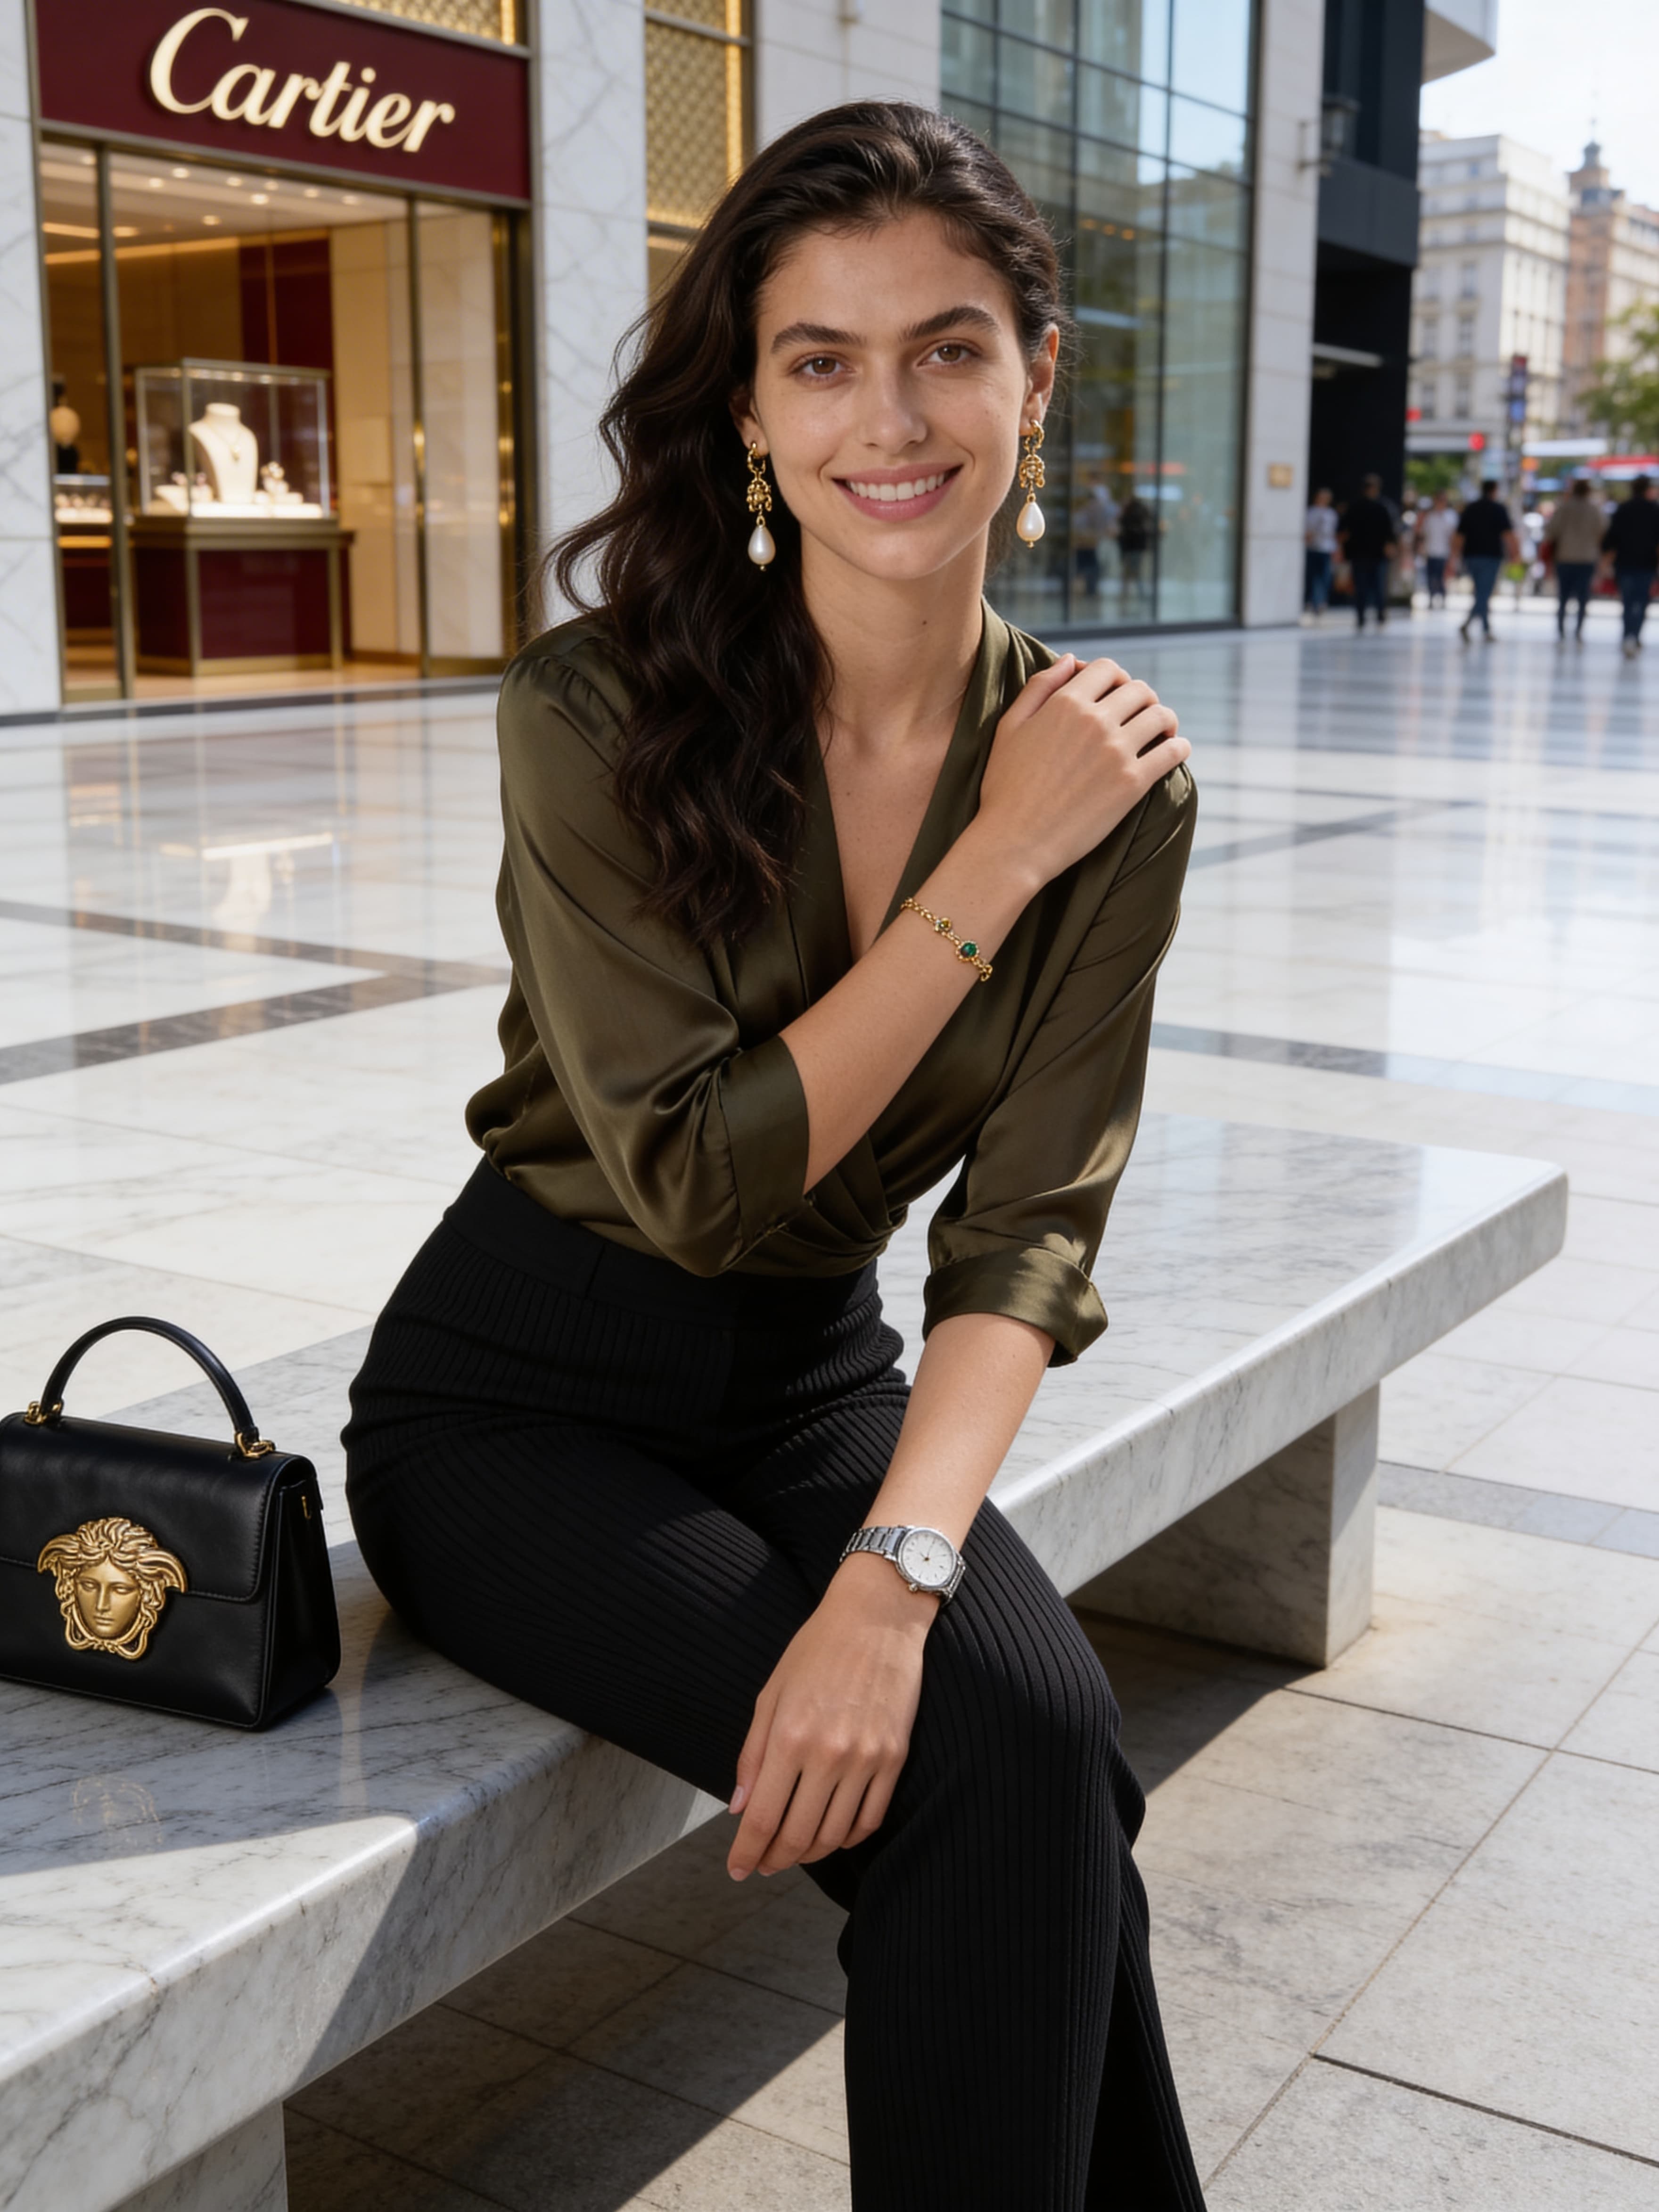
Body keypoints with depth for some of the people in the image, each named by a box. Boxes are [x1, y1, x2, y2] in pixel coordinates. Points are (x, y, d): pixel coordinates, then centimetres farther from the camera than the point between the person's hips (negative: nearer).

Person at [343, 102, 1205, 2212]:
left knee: (1040, 1735, -25)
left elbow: (1028, 1235, -12)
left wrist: (894, 1573, -27)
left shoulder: (1115, 776, -6)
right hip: (520, 1396, -3)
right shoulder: (598, 712, -16)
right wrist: (998, 863, -22)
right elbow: (697, 1179, -19)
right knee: (995, 1765, -24)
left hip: (819, 1380, 3)